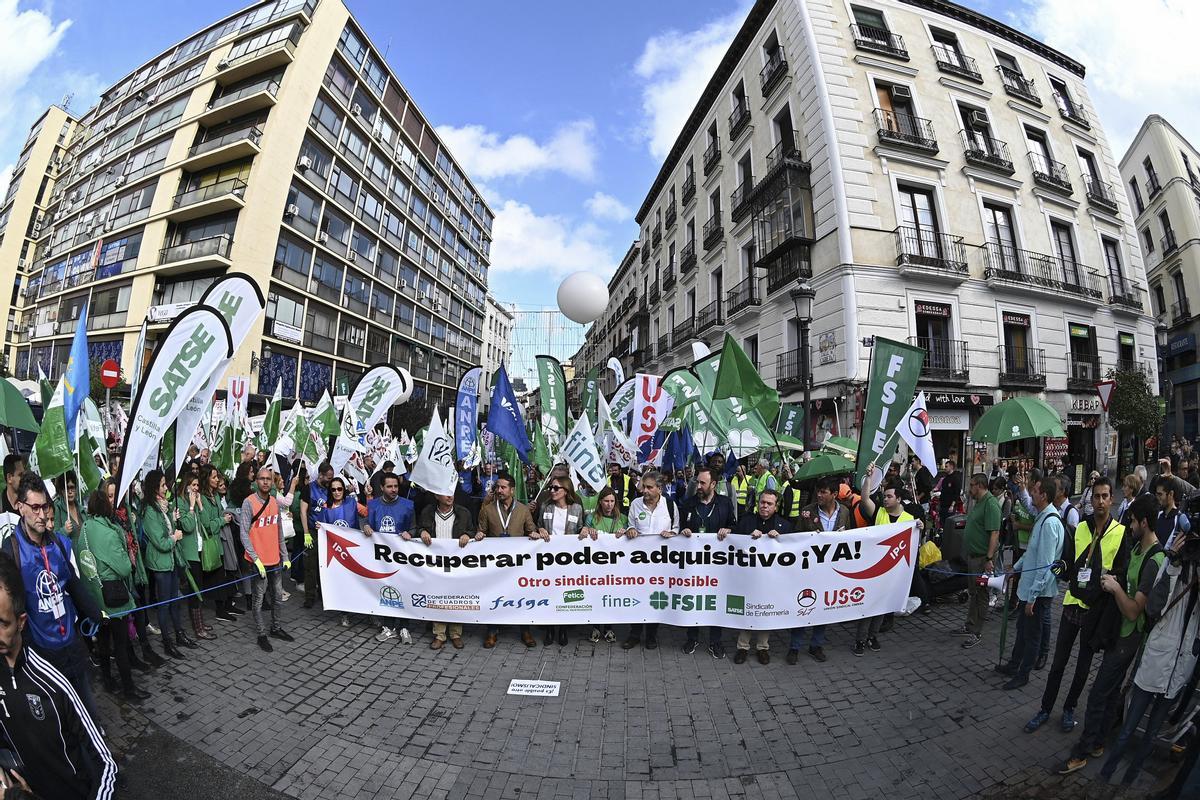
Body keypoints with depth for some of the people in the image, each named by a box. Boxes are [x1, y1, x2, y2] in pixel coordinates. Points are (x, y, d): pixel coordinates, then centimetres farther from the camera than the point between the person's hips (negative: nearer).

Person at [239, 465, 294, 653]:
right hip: (258, 560, -6)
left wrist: (285, 557, 11)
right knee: (258, 599, 7)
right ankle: (262, 634, 21)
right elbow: (244, 534, -14)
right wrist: (256, 559, -19)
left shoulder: (275, 502, 5)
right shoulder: (249, 503, -13)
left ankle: (276, 628, 30)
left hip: (275, 560, 6)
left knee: (278, 597, 15)